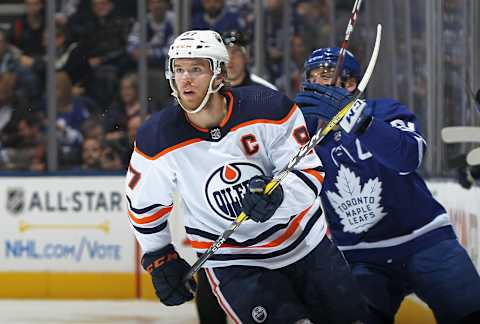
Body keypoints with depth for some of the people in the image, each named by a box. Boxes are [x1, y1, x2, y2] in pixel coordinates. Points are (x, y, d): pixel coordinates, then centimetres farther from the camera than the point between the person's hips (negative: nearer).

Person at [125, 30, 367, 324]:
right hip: (232, 263, -1)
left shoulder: (268, 108, -18)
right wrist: (161, 260, 9)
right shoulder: (156, 141, -14)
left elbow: (310, 173, -15)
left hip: (305, 243, 2)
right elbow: (145, 205, 3)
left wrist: (278, 194, -34)